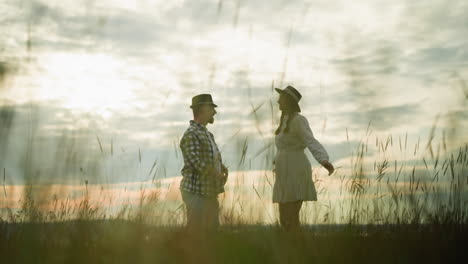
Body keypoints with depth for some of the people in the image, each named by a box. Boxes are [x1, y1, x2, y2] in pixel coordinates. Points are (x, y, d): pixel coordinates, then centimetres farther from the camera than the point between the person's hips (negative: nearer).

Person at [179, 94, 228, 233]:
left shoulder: (207, 134, 18)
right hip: (196, 191, -10)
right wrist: (217, 174, -16)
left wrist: (223, 167, 3)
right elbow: (197, 162, -23)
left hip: (210, 191, 10)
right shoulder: (191, 134, -14)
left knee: (212, 227, 14)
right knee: (196, 230, -5)